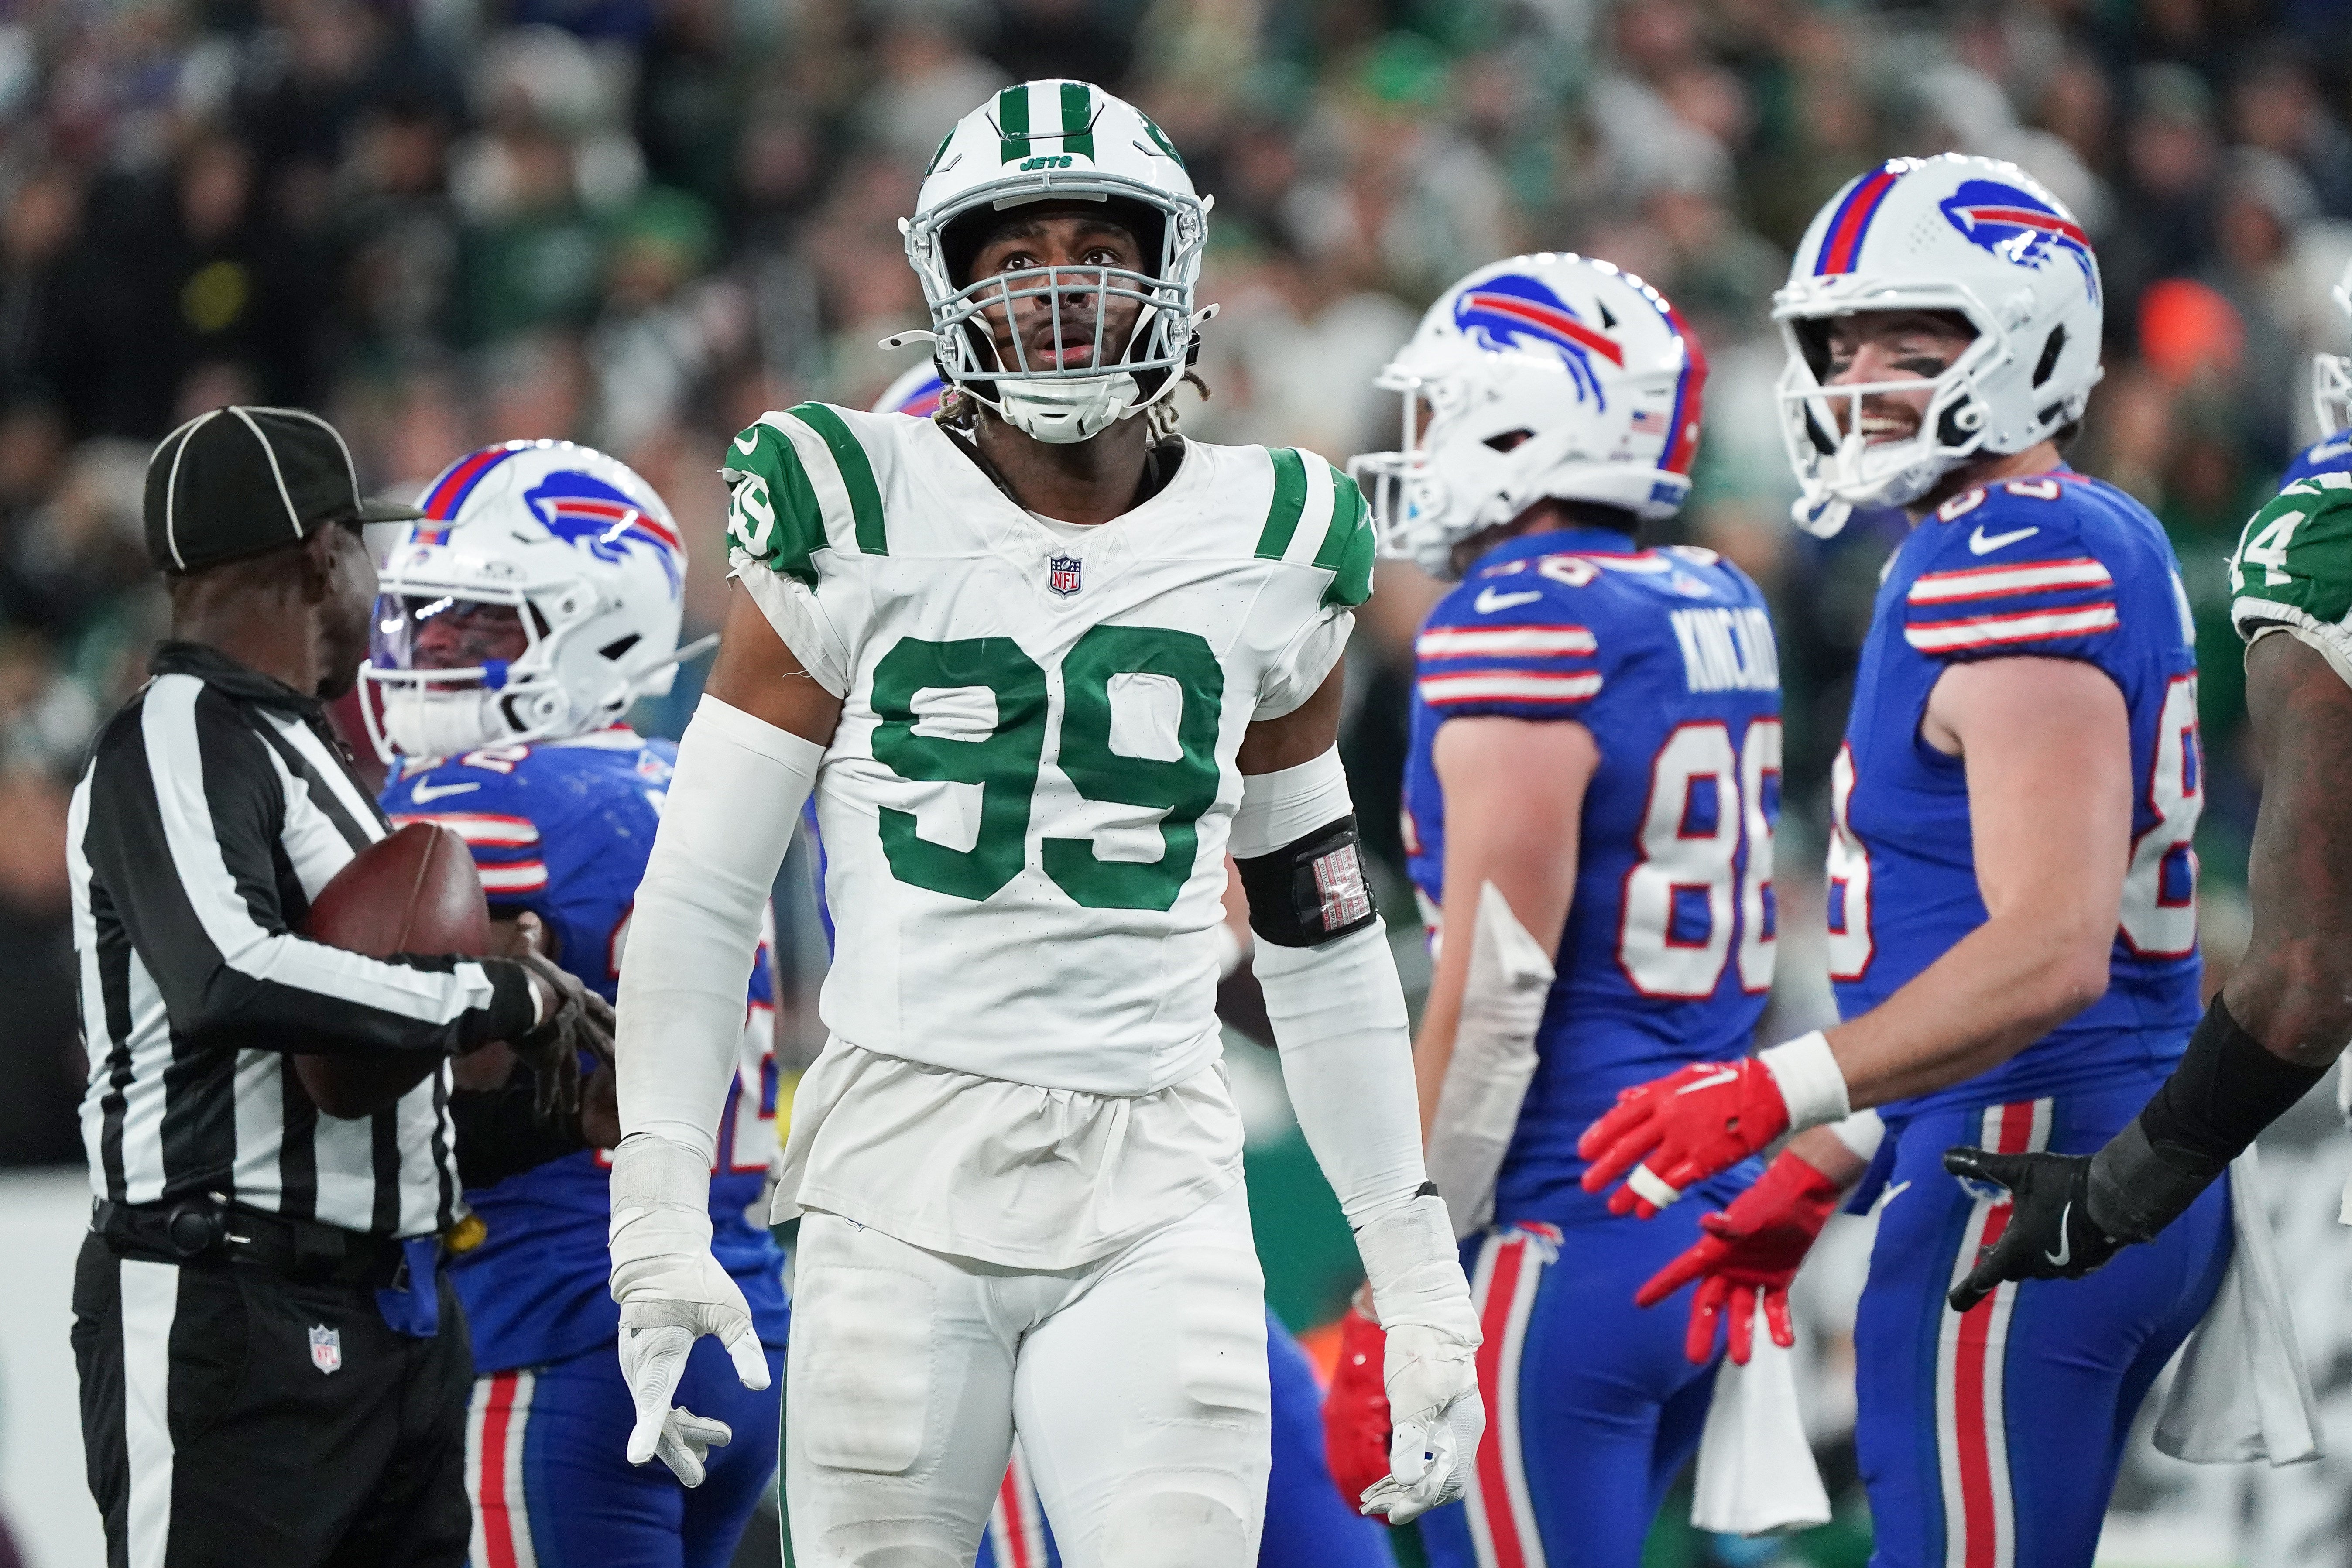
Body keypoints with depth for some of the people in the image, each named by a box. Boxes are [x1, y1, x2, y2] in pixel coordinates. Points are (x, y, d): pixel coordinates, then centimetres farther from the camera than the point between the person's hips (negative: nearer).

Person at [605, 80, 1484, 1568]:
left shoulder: (1266, 553, 10)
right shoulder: (856, 526, 1)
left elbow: (1327, 942, 18)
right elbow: (699, 899, 3)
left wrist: (1419, 1275, 15)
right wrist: (660, 1223, -5)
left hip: (1156, 1186, 1)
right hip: (903, 1166, -1)